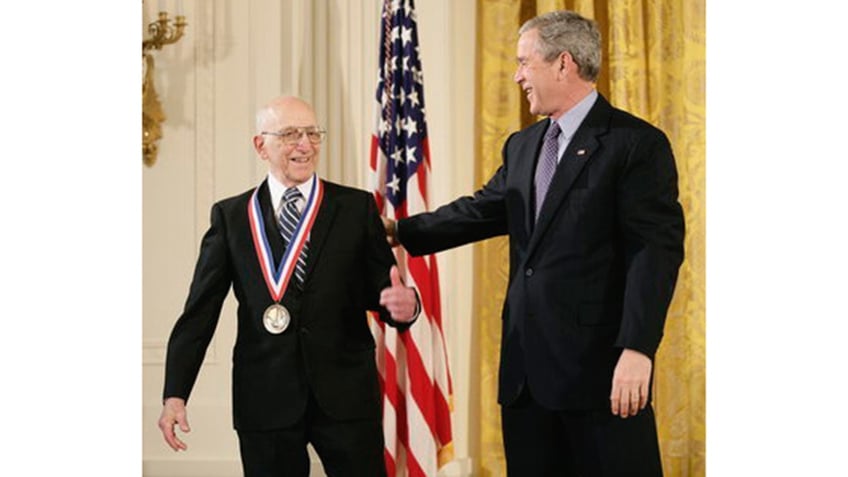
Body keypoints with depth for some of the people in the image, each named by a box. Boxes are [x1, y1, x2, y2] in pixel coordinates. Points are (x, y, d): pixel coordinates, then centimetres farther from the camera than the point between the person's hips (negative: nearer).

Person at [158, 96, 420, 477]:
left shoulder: (356, 208, 5)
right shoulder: (230, 216, 7)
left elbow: (383, 291, 3)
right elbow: (200, 312, 3)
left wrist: (404, 305, -22)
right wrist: (175, 394, -5)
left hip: (346, 397, 0)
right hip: (265, 400, 1)